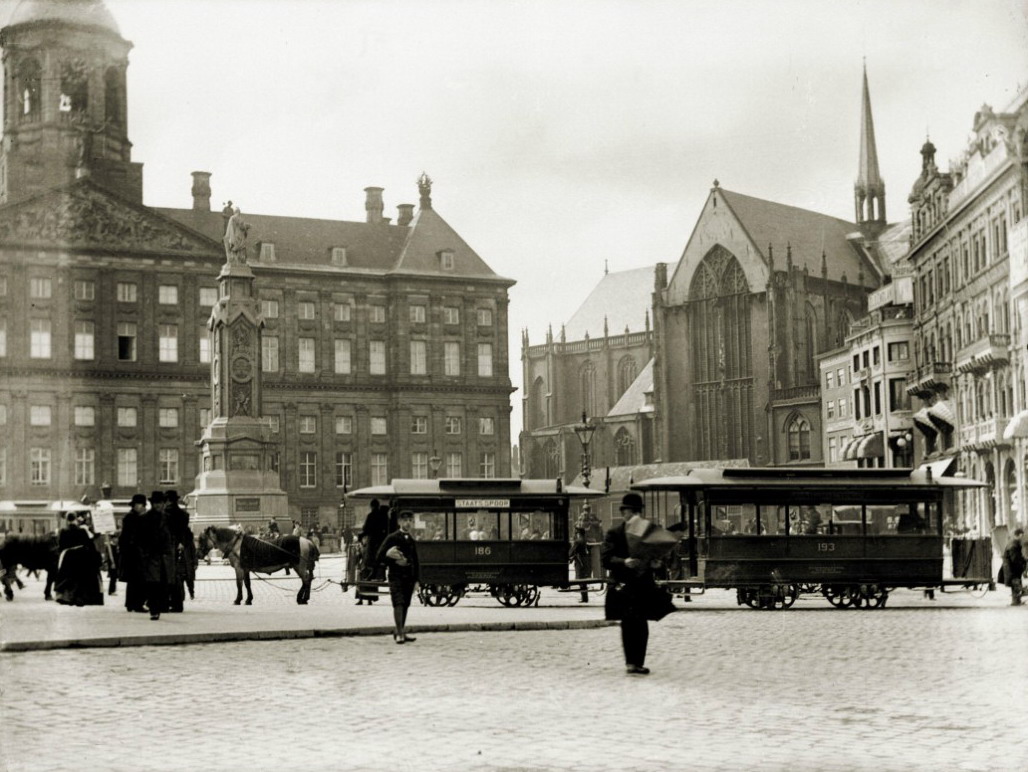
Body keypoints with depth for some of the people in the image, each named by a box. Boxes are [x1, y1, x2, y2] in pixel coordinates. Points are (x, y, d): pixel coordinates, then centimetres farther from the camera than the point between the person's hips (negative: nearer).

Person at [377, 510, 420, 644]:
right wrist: (394, 561, -21)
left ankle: (400, 632, 18)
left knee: (405, 605, 9)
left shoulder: (412, 541, 13)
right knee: (399, 603, -16)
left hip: (409, 577, 6)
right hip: (396, 576, -6)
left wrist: (416, 580, 12)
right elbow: (379, 558, -6)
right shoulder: (392, 538, -3)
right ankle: (399, 633, -18)